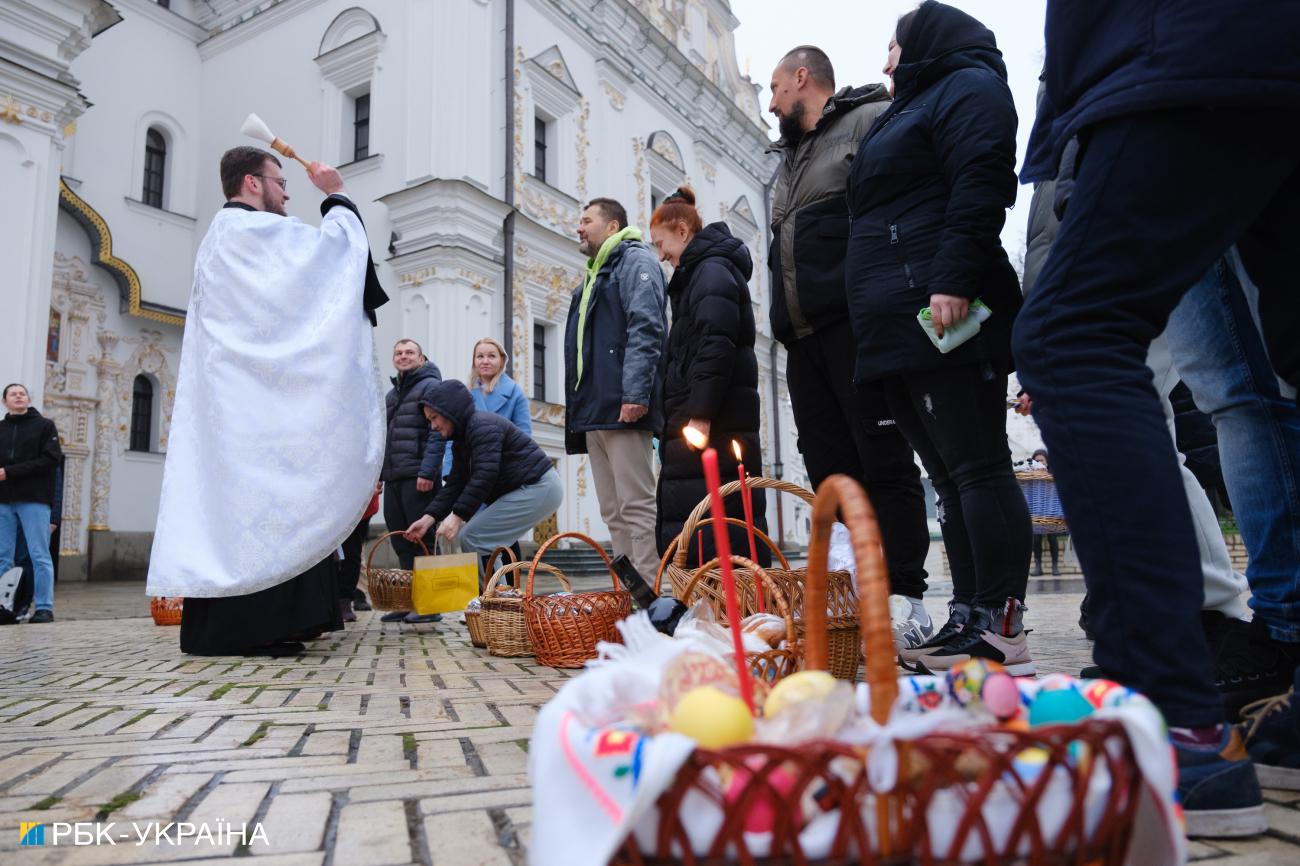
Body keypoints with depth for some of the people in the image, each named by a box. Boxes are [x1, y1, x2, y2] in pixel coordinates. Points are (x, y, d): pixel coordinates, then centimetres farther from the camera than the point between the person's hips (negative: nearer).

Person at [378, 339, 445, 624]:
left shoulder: (430, 386, -3)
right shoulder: (391, 394, 22)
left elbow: (438, 432, -13)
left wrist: (428, 472, -21)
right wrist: (378, 473, 16)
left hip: (418, 478, -8)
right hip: (393, 478, 8)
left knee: (421, 542, -5)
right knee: (401, 543, 9)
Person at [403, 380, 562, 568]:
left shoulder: (483, 425, -17)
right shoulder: (460, 441, 15)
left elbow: (484, 476, -27)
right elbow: (455, 484, 9)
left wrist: (457, 516, -28)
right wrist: (429, 518, -1)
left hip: (538, 488, -10)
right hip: (523, 490, 10)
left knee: (471, 538, -14)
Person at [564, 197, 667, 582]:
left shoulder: (635, 260, 1)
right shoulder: (592, 278, 29)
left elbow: (645, 329, -14)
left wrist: (635, 392, -24)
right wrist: (578, 408, 20)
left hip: (622, 408, -9)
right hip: (593, 412, 9)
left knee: (636, 507, -12)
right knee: (613, 512, 7)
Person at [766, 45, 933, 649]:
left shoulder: (871, 120, 3)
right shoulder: (789, 157, 29)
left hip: (858, 326, -8)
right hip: (804, 338, 8)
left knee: (884, 463, -8)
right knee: (830, 470, 4)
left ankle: (904, 602, -2)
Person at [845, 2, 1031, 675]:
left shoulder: (967, 86, 6)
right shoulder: (911, 110, 34)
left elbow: (982, 182, -13)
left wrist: (953, 279, -25)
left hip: (942, 316, -10)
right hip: (900, 329, 10)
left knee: (976, 467, -12)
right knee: (949, 475, 5)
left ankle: (1000, 631, -11)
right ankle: (967, 618, 8)